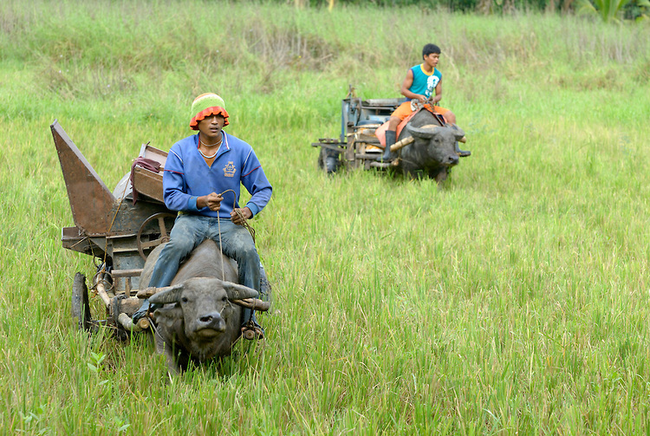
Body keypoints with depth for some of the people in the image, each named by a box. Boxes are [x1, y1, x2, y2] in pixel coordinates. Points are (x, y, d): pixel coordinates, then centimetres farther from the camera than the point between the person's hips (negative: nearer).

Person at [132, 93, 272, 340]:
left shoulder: (241, 150, 2)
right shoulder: (180, 151, 0)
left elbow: (263, 189, 9)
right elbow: (171, 197, -2)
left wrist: (248, 211, -13)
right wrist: (200, 202, -20)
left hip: (227, 221, 1)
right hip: (192, 219, -1)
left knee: (247, 252, -29)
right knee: (177, 246, -34)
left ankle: (249, 319, -17)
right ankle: (148, 307, -30)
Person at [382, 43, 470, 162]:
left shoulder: (438, 75, 6)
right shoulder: (413, 72, -8)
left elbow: (439, 94, 9)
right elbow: (403, 90, -7)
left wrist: (434, 100, -16)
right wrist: (418, 96, -22)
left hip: (428, 105, 4)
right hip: (410, 103, -4)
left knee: (450, 115, -13)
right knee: (393, 120, -31)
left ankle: (455, 149, -11)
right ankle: (389, 152, -29)